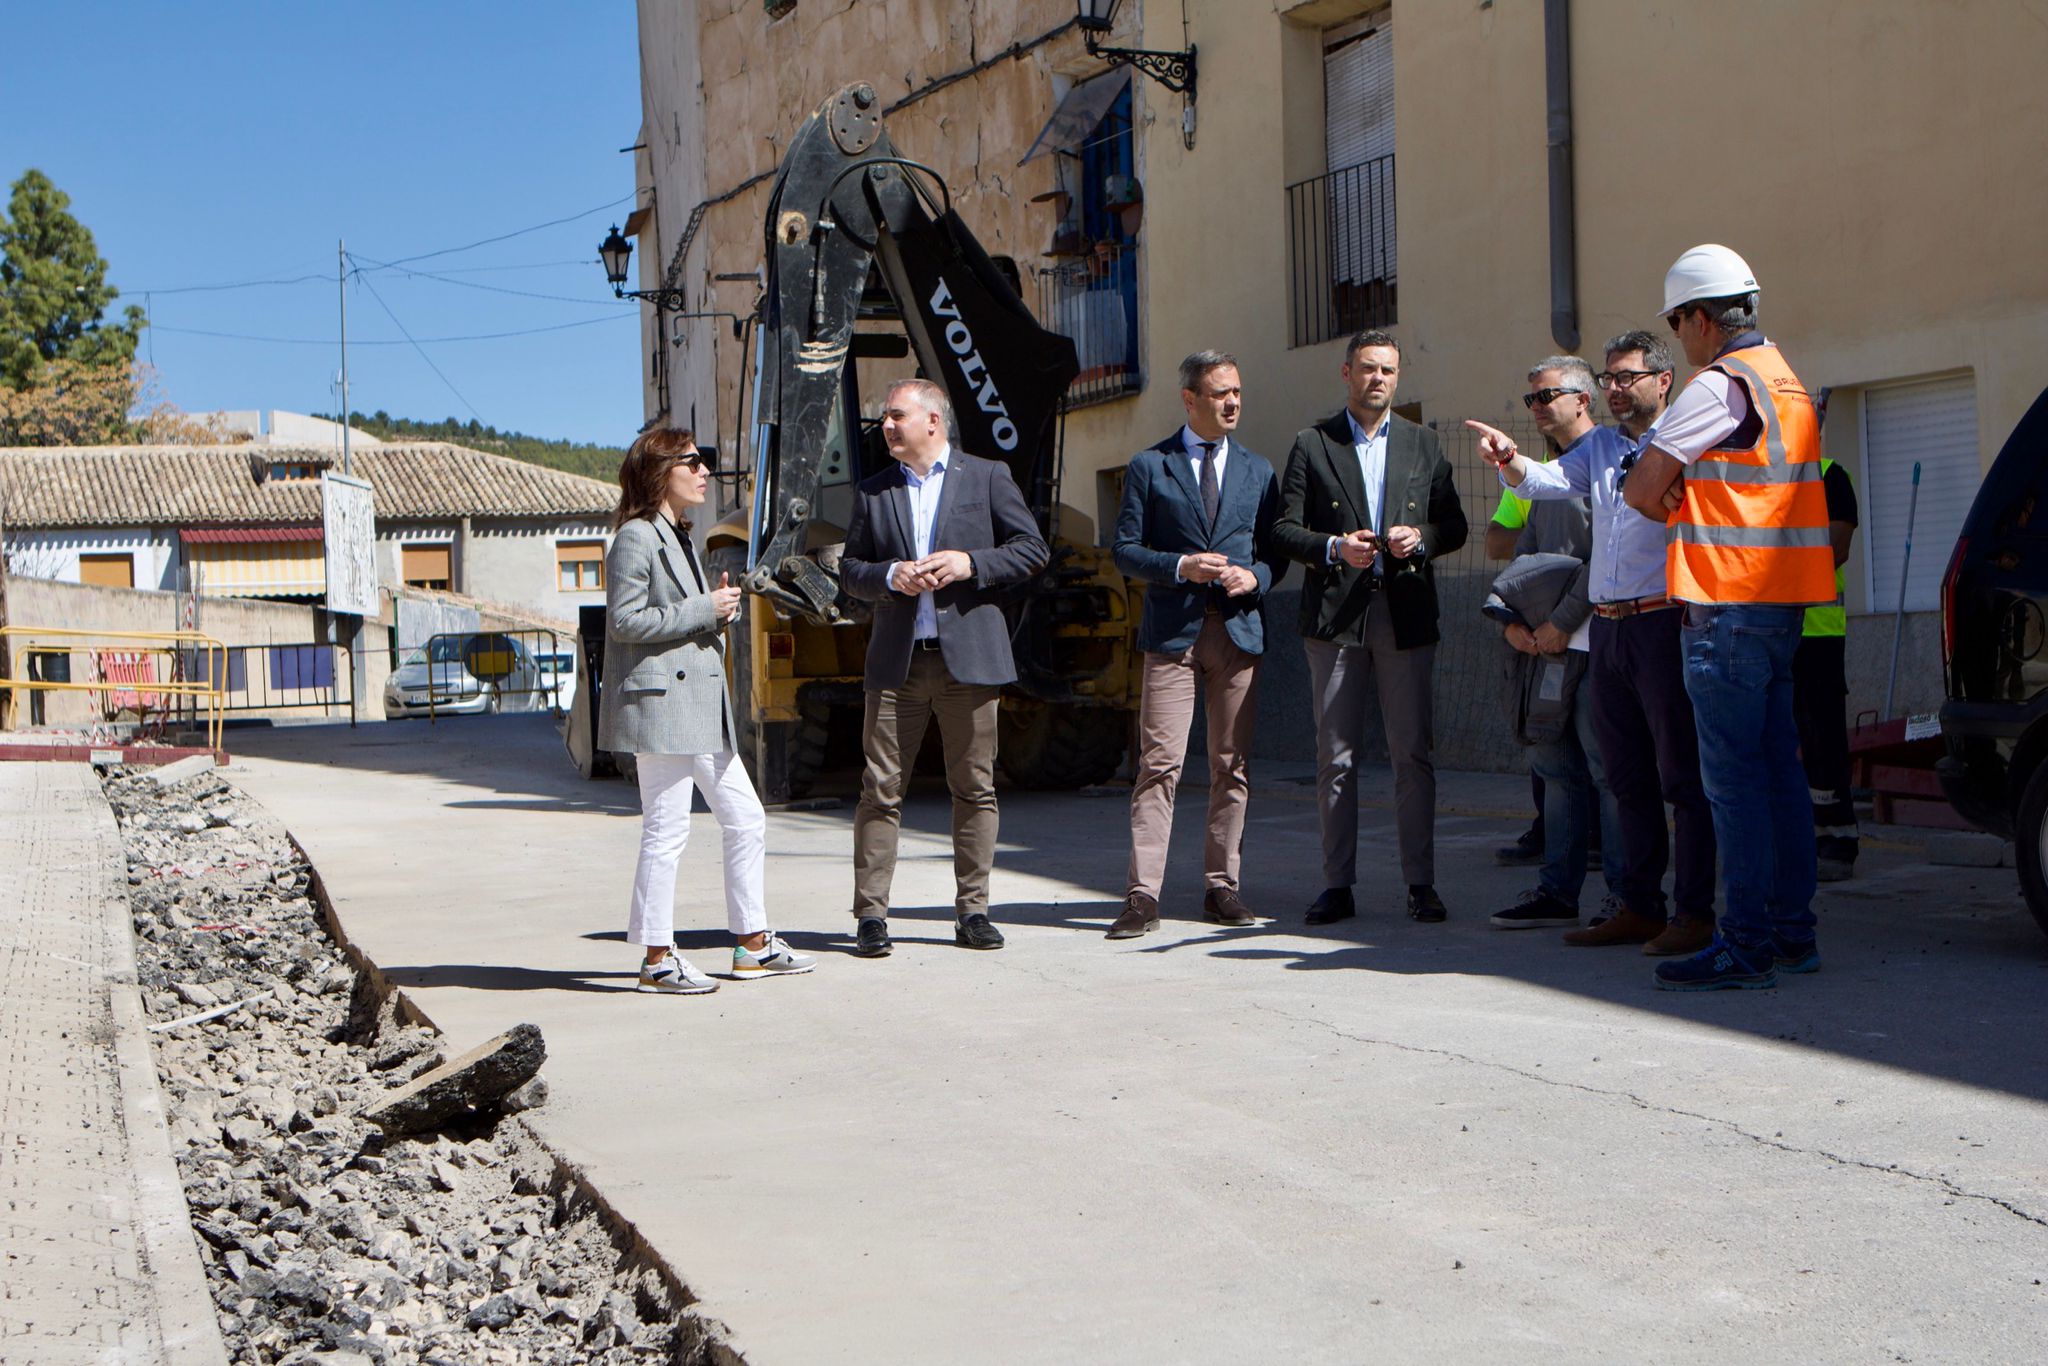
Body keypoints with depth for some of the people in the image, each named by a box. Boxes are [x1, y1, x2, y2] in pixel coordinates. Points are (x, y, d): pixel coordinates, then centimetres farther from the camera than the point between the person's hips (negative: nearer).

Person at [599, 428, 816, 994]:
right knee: (667, 831, -5)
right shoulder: (636, 537, -10)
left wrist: (720, 607, 7)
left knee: (746, 819, 10)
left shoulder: (679, 536, 21)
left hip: (702, 706, 10)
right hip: (660, 701, -10)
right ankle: (657, 960, 3)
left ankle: (752, 944, 18)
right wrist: (704, 609, -14)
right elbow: (625, 620, -17)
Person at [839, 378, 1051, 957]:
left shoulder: (987, 477, 6)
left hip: (969, 656, -1)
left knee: (975, 787, 3)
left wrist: (970, 563, -10)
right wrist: (890, 577, -6)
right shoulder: (873, 492, 14)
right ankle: (871, 914, 2)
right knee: (881, 788, -2)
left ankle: (971, 910, 12)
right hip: (896, 660, 2)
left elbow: (1033, 549, 4)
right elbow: (850, 568, 14)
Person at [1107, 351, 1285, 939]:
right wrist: (1181, 566, -13)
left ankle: (1221, 887, 13)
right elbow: (1125, 548, 2)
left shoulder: (1258, 470, 15)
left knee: (1233, 764, 4)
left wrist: (1254, 577, -7)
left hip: (1239, 627, 3)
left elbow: (1276, 552, 14)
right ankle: (1143, 895, -7)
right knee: (1160, 763, -8)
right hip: (1171, 628, -3)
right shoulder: (1149, 466, 6)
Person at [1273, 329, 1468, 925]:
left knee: (1413, 753, 1)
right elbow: (1285, 529, 3)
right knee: (1335, 756, 2)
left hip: (1406, 612, 1)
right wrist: (1333, 549, -14)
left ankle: (1420, 882, 8)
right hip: (1334, 614, -1)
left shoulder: (1423, 444, 13)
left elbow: (1454, 524, 13)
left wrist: (1421, 537, -8)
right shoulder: (1312, 445, 7)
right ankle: (1337, 885, 8)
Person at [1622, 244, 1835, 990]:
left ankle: (1747, 946, -6)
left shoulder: (1721, 384, -12)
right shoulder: (1785, 382, 19)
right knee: (1779, 771, 11)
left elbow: (1641, 489, -13)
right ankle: (1791, 931, 16)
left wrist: (1673, 509, 7)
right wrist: (1690, 503, 8)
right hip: (1781, 601, 9)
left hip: (1727, 605, -9)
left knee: (1734, 777, -7)